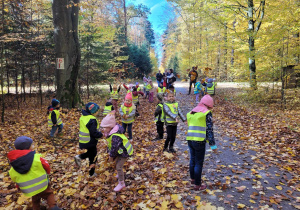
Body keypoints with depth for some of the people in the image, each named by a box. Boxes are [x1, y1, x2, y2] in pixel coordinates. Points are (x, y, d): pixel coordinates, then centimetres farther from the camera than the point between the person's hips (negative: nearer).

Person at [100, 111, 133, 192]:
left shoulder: (115, 136, -35)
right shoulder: (110, 133, -3)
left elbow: (114, 148, -29)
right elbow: (111, 146, 8)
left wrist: (111, 156, -15)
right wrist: (111, 154, 6)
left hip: (124, 152, -10)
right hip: (120, 151, 10)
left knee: (118, 166, -9)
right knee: (117, 163, 26)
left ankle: (121, 183, 4)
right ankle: (120, 175, 52)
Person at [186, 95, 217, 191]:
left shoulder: (191, 113, 13)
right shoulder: (207, 113, -5)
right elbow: (209, 130, -7)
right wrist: (213, 145, -2)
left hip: (190, 139, 6)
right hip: (199, 141, -6)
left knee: (192, 160, 22)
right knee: (199, 163, 6)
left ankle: (193, 179, 40)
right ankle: (197, 185, 18)